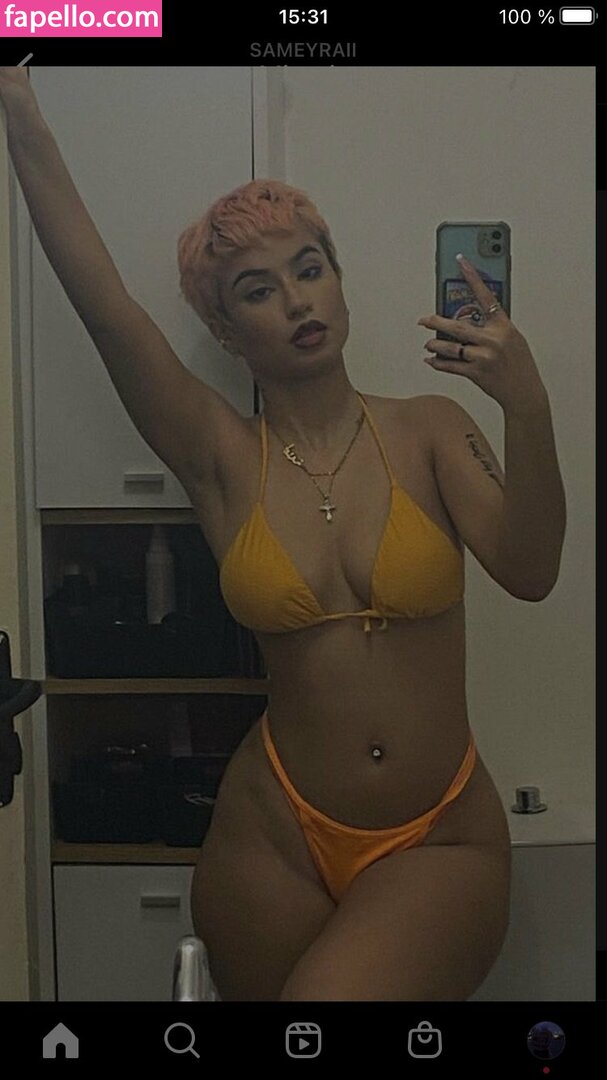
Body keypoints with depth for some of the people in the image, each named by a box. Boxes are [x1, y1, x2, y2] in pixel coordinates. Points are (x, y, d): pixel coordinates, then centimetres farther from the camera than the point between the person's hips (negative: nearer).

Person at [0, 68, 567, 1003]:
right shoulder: (221, 458, -1)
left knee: (334, 996, -21)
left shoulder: (429, 427, -1)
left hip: (442, 841, -1)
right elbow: (99, 296, -11)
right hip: (278, 836, 1)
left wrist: (526, 404, -32)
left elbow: (528, 571, -16)